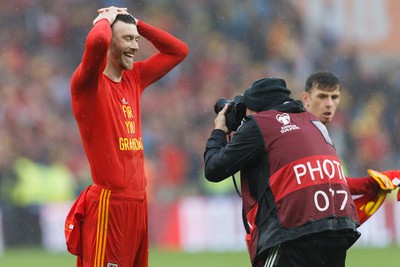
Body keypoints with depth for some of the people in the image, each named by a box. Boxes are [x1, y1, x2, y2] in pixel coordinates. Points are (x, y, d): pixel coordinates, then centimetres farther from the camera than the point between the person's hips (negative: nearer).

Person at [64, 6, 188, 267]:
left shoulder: (134, 78, 15)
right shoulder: (90, 82, -7)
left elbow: (178, 50, 24)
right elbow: (97, 41, -28)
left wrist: (135, 23, 14)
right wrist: (105, 19, -5)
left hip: (138, 202, 8)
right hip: (108, 204, -8)